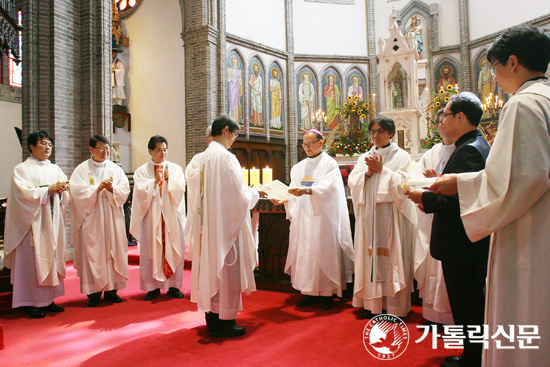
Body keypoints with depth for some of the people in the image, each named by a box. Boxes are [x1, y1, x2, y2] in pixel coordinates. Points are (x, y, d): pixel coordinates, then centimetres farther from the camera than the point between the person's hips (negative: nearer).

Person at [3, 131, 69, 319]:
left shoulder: (55, 169, 14)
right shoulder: (21, 169, -1)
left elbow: (65, 194, 9)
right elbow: (24, 193, -13)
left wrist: (62, 189, -12)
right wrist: (49, 189, -18)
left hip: (53, 221, 5)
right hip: (34, 222, -5)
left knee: (52, 257, 7)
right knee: (33, 259, -3)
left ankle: (48, 299, 16)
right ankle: (33, 303, 5)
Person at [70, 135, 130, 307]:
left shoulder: (115, 169, 10)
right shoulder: (82, 169, 3)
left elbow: (125, 190, 2)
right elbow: (78, 192, -7)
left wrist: (111, 188, -16)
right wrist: (97, 188, -18)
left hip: (112, 218, 3)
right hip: (92, 219, -2)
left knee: (114, 251, 2)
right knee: (92, 252, -2)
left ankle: (111, 289, 10)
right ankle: (94, 292, 6)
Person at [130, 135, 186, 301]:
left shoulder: (175, 168, 9)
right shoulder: (142, 171, 6)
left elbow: (180, 188, -3)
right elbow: (141, 191, -7)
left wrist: (168, 178, -16)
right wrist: (155, 181, -17)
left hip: (171, 215, 1)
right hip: (152, 215, -1)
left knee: (173, 249, 1)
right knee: (152, 250, 0)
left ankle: (173, 285, 11)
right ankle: (153, 286, 10)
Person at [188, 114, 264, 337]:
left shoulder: (203, 157, 10)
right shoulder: (225, 157, -16)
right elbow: (240, 195, -16)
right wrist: (255, 193, 5)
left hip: (207, 223, 9)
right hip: (225, 222, -8)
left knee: (211, 264, 14)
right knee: (226, 267, 1)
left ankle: (212, 318, 25)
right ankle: (224, 321, 11)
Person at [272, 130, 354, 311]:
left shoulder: (329, 163, -1)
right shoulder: (299, 167, 16)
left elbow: (328, 187, -18)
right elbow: (293, 193, 10)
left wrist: (306, 190, -33)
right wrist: (281, 199, -9)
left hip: (322, 217, -5)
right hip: (303, 218, 5)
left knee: (323, 252, -3)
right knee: (304, 253, 5)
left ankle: (326, 293, 8)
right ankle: (309, 292, 14)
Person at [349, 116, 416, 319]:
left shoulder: (401, 156, 6)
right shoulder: (364, 158, 17)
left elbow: (403, 183, -7)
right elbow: (353, 182, 7)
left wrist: (381, 170, -10)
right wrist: (368, 173, -9)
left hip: (391, 214, -3)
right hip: (368, 215, 3)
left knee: (391, 255, -4)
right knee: (370, 255, 2)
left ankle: (394, 306, 4)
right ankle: (372, 303, 9)